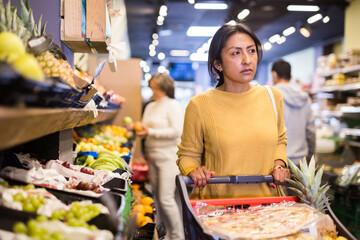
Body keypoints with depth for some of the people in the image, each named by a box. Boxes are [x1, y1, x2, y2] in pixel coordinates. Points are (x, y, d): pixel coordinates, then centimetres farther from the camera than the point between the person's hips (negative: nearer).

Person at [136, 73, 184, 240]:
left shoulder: (173, 106, -8)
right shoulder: (150, 107, 16)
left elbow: (176, 131, -17)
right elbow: (145, 128, 23)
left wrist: (150, 132, -19)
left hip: (168, 157, -8)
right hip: (152, 157, 8)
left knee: (166, 198, -9)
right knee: (157, 197, 11)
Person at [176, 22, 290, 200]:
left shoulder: (272, 96, 7)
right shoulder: (200, 104, -4)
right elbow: (187, 154, 8)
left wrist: (279, 164, 6)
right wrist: (194, 171, -12)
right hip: (216, 206, -3)